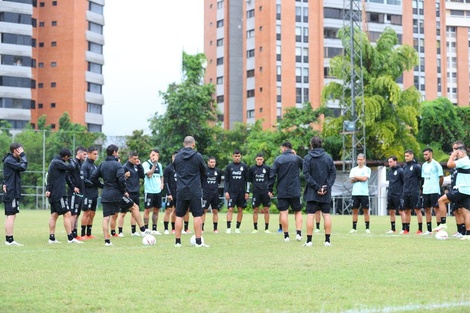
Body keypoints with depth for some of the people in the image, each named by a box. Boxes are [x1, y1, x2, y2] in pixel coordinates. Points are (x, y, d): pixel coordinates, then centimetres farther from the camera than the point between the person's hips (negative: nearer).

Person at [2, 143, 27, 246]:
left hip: (12, 192, 10)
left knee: (10, 216, 11)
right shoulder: (9, 160, -13)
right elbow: (23, 167, -23)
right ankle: (9, 240, -10)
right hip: (11, 192, -10)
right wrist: (23, 155, -13)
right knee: (11, 216, -10)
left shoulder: (13, 160, 19)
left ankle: (9, 240, 14)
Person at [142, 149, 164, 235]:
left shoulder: (159, 165, 13)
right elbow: (149, 174, -19)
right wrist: (154, 164, -21)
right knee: (147, 209, -4)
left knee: (156, 210, 9)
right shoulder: (146, 164, -5)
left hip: (158, 191, 6)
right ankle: (146, 229, 1)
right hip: (149, 190, -6)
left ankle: (154, 229, 16)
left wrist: (162, 183, 9)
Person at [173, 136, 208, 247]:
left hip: (181, 191, 3)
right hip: (195, 191, -3)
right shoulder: (197, 156, -5)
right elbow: (203, 171, 7)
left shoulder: (177, 157, 3)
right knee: (197, 216, 1)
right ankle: (199, 241, -1)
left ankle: (177, 241, 8)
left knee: (179, 216, 8)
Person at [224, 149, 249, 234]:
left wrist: (247, 192, 0)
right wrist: (226, 191, -3)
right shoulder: (229, 167, 4)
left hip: (241, 192, 1)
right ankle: (228, 228, -9)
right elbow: (226, 180, 5)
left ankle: (238, 228, 12)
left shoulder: (244, 166, 5)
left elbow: (247, 180, 6)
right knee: (230, 209, -8)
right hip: (232, 192, -1)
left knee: (240, 210, 5)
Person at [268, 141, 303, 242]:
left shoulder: (278, 159, 0)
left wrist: (270, 189, 2)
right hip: (295, 191, 1)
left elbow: (272, 175, -4)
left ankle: (286, 235, -1)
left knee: (283, 213, 1)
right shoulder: (297, 158, 2)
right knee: (298, 212, 11)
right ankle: (298, 233, -2)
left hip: (282, 191, -1)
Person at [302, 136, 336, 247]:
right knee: (326, 215, 7)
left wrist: (316, 187, -10)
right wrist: (326, 186, -4)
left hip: (312, 192, -2)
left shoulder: (307, 158, -2)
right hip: (326, 193, 2)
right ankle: (327, 240, 6)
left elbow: (306, 174, -10)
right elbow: (333, 173, 1)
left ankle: (309, 240, -3)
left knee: (310, 215, -1)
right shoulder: (328, 157, 6)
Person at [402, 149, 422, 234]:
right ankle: (406, 229, 14)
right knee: (406, 211, 9)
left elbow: (421, 177, -8)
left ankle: (420, 230, -1)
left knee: (417, 210, -4)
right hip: (405, 192, 7)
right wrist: (404, 187, 13)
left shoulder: (416, 166, -7)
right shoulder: (404, 166, 13)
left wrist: (419, 187, -6)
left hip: (414, 192, -7)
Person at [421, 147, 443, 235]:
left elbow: (441, 178, -3)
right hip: (425, 191, 7)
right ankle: (429, 230, 13)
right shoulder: (424, 165, 14)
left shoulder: (436, 164, -6)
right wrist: (424, 185, 9)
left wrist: (437, 186, 4)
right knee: (427, 210, 8)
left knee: (436, 209, -8)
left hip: (434, 191, -7)